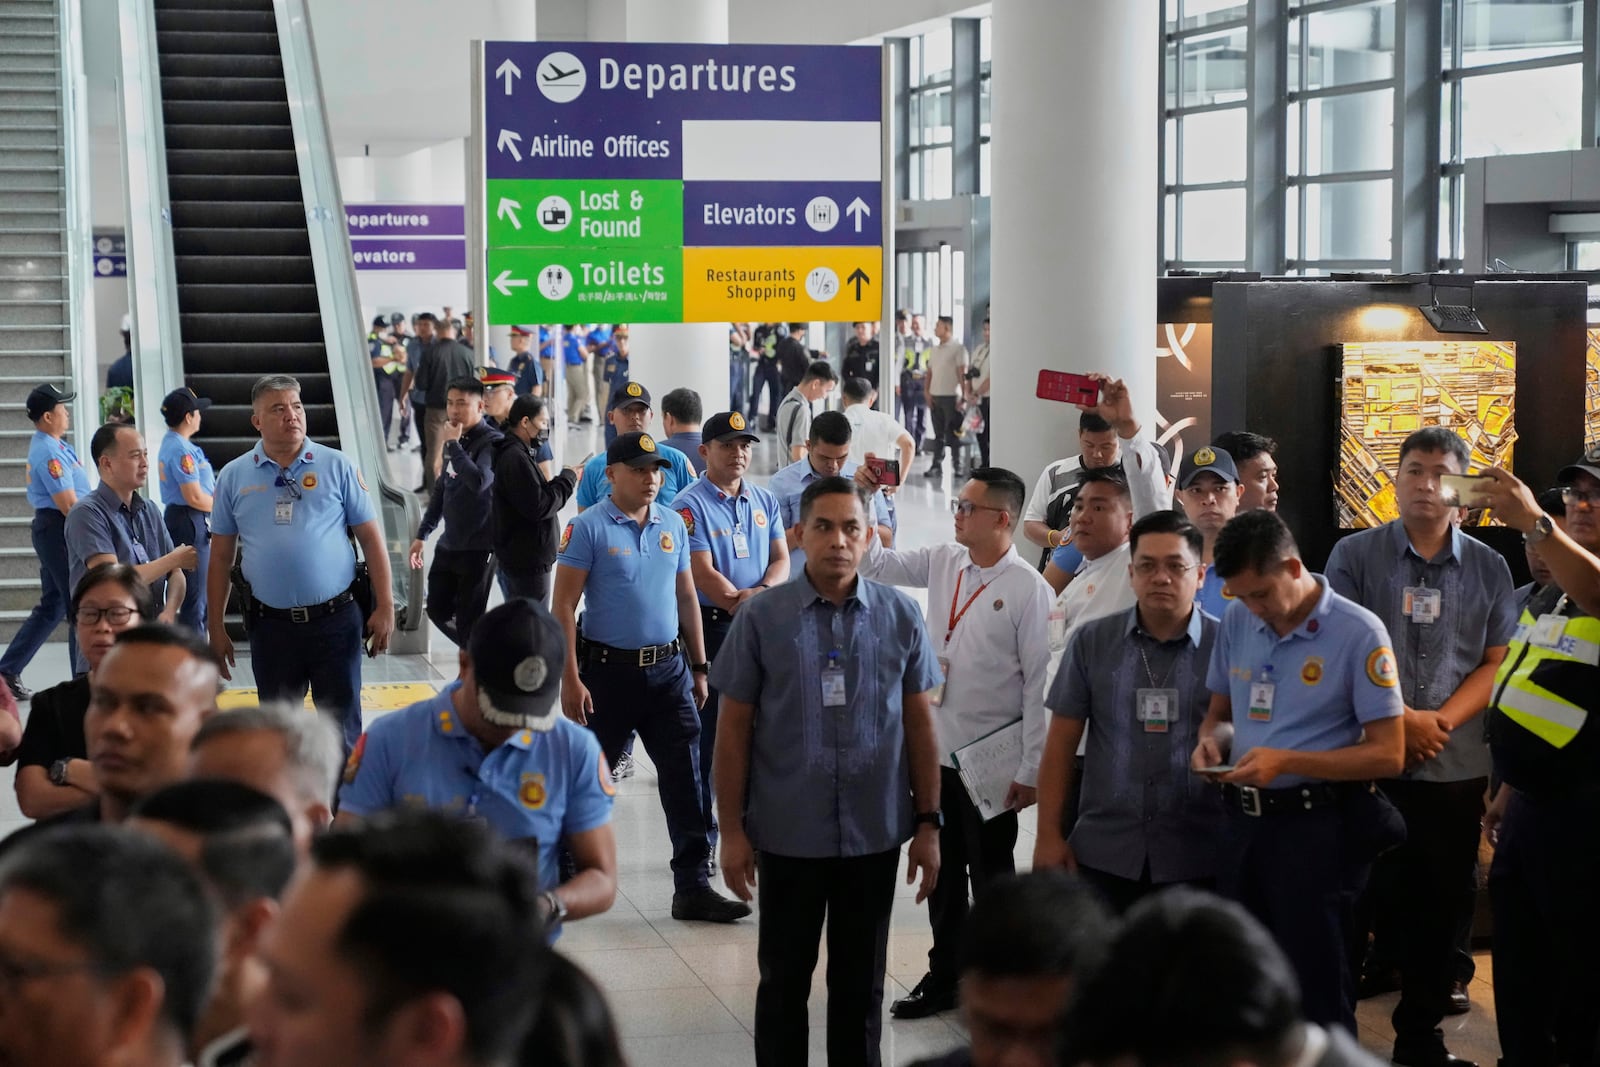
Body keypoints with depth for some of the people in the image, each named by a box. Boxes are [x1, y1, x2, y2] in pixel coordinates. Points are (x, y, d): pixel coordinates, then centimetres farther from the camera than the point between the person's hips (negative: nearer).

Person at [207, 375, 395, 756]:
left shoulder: (337, 467, 0)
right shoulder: (234, 477, 4)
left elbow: (371, 539, 1)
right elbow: (221, 556, 9)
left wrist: (385, 608, -5)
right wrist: (216, 627, 6)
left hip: (335, 620, -2)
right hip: (271, 625, 2)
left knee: (342, 727, 4)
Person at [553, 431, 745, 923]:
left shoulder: (673, 524, 8)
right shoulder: (588, 528, -8)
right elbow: (563, 605, -9)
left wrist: (699, 668, 13)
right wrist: (570, 679, -14)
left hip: (668, 668, 4)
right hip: (609, 670, -4)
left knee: (686, 777, 0)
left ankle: (693, 887, 4)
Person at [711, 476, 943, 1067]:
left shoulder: (901, 616, 0)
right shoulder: (761, 618, -5)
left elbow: (920, 723, 5)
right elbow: (733, 729, -1)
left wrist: (928, 824, 3)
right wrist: (731, 831, -3)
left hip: (875, 834, 1)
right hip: (788, 834, -1)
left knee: (861, 982, 13)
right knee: (784, 979, 12)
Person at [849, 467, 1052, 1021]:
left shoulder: (1029, 589, -16)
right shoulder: (943, 563, 3)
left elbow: (1039, 683, -16)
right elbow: (875, 563, 12)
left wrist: (1031, 770, -16)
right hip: (935, 748, 6)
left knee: (990, 877, 8)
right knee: (942, 871, 18)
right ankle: (943, 978, 32)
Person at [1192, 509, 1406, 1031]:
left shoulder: (1359, 632, -12)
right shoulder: (1236, 623, 5)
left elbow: (1388, 755, -13)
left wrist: (1287, 761, -22)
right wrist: (1209, 739, -5)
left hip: (1315, 828, -6)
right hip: (1242, 821, 6)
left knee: (1318, 989, 2)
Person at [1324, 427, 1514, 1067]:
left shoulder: (1488, 568, 7)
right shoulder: (1355, 555, 0)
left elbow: (1496, 663, 5)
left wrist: (1442, 719, -11)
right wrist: (1400, 718, -12)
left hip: (1455, 766, 2)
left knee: (1441, 907, 9)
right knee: (1358, 901, 2)